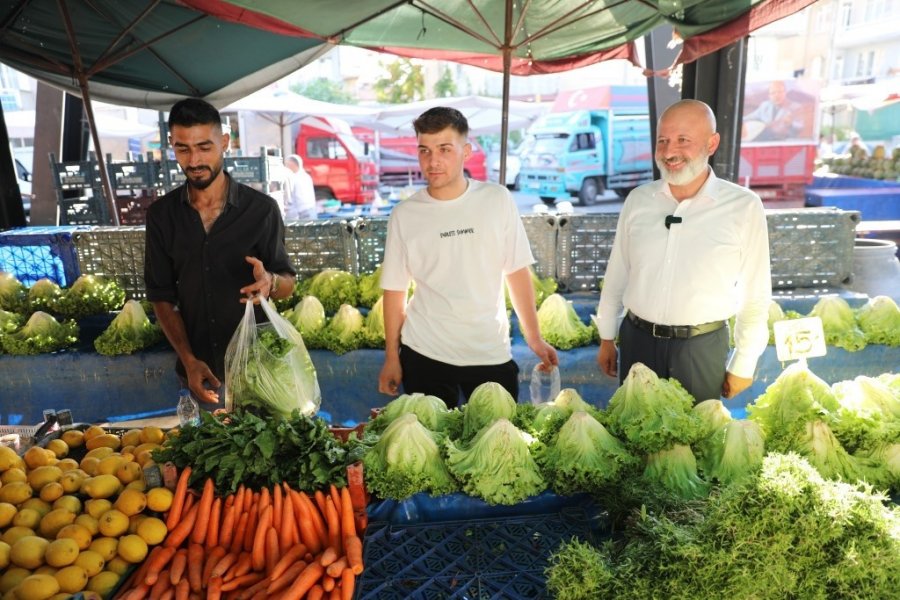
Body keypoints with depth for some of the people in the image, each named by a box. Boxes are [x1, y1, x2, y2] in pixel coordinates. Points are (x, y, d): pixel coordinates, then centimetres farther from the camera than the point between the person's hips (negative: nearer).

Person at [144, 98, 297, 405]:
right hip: (197, 368, 2)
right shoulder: (161, 214, -1)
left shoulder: (261, 208, -9)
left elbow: (288, 283, -4)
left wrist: (270, 283, -28)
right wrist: (189, 360, -10)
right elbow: (161, 296, 2)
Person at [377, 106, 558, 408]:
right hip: (423, 355, 0)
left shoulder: (497, 199, -2)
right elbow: (395, 291, 3)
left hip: (492, 353, 1)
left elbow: (517, 271, 4)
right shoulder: (404, 214, -3)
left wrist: (534, 338, 4)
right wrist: (391, 358, 4)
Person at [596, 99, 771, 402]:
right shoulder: (638, 200, -1)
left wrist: (743, 365, 0)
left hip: (702, 347, -2)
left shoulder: (743, 207, -10)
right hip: (637, 341, 3)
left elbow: (755, 295, -4)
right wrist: (607, 337, 11)